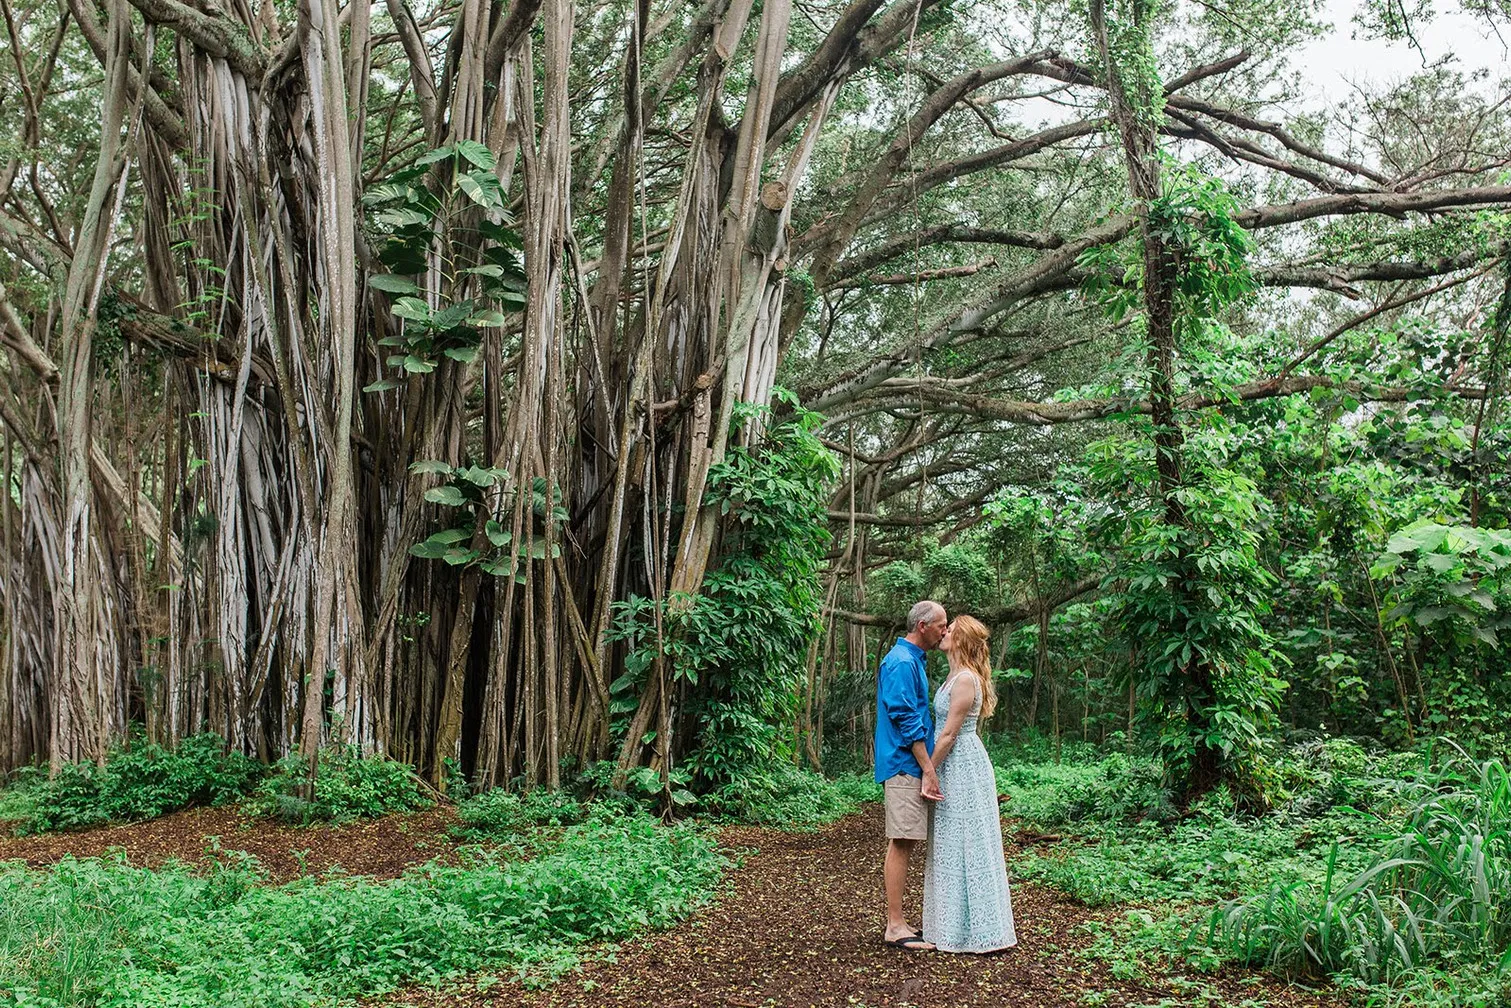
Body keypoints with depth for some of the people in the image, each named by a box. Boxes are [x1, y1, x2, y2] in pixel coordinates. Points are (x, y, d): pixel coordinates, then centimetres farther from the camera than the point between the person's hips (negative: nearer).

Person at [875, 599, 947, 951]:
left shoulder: (910, 659, 19)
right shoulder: (903, 662, -13)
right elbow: (906, 719, -19)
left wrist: (926, 767, 22)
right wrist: (928, 769, -18)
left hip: (907, 767, 10)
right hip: (905, 765, -10)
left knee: (903, 843, 12)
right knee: (901, 843, -9)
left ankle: (896, 922, 17)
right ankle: (895, 927, -6)